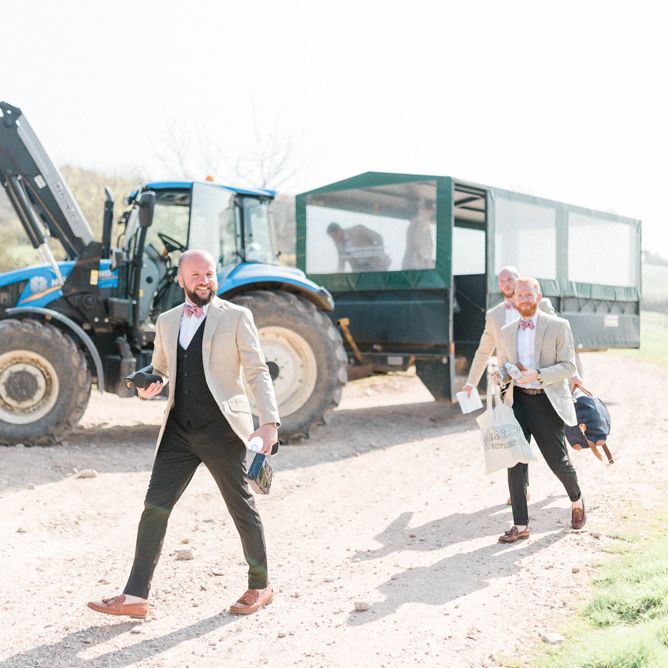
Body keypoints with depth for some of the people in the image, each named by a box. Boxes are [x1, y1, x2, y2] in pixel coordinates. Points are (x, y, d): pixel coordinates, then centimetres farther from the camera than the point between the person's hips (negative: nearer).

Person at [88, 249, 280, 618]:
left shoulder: (236, 317, -1)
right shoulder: (166, 321, 13)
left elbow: (257, 372, -4)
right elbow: (159, 369, 24)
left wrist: (270, 422, -16)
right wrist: (148, 387, -1)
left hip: (222, 431, -4)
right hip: (179, 431, 4)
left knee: (242, 507, 6)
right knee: (155, 507, -1)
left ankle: (259, 586, 23)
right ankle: (135, 597, 3)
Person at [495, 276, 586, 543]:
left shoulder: (558, 326, -2)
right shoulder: (506, 332, 11)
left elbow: (568, 366, -7)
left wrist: (537, 376, -22)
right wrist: (499, 376, -4)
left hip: (547, 402, -3)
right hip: (518, 401, 4)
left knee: (558, 461, 3)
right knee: (515, 461, -4)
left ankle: (577, 500, 35)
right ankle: (520, 525, 1)